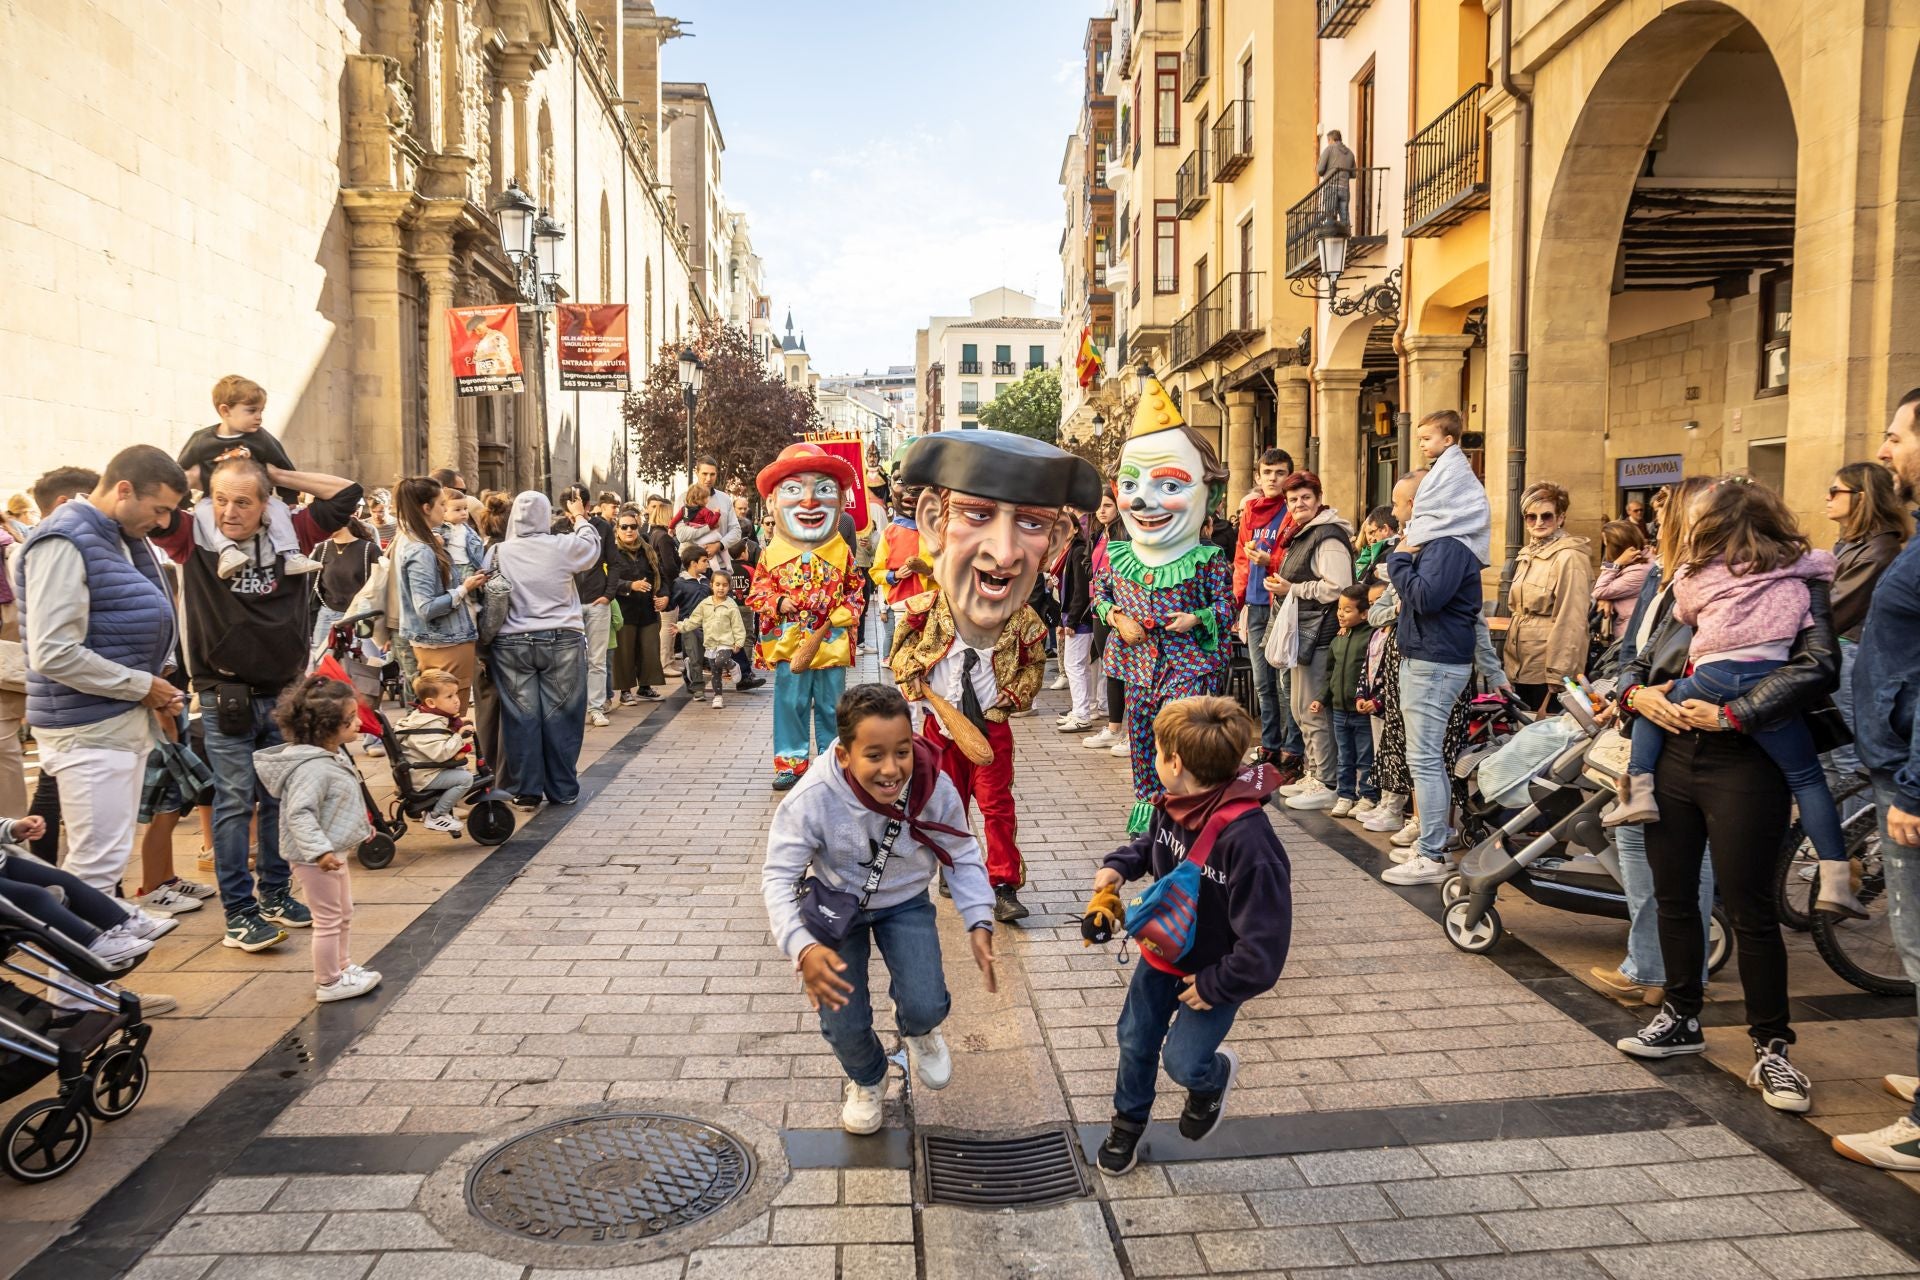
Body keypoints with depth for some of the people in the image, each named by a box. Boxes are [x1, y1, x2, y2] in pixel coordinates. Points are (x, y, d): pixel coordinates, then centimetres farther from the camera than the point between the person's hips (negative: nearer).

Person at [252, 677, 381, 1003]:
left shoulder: (334, 756, 7)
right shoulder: (311, 767, -27)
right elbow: (299, 814, -33)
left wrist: (360, 826, 28)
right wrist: (319, 850, -39)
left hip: (335, 852, 11)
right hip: (317, 858, -11)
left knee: (344, 914, 22)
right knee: (328, 920, 2)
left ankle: (342, 967, 37)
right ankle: (328, 983, 14)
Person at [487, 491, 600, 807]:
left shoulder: (499, 552, -2)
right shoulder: (563, 547, -5)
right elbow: (592, 546, 15)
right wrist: (580, 518, 35)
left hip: (512, 645, 1)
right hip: (561, 642, -1)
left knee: (521, 717, 6)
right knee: (559, 716, 6)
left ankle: (527, 790, 12)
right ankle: (562, 789, 14)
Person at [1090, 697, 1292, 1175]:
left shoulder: (1248, 840, -38)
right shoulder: (1175, 806, -15)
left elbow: (1264, 942, -32)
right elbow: (1153, 840, 12)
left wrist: (1216, 987, -21)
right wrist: (1120, 865, -9)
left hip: (1215, 972, -6)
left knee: (1182, 1062, -1)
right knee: (1135, 1040, 16)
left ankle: (1214, 1077, 36)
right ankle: (1128, 1120, 43)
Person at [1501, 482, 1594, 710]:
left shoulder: (1570, 558, -13)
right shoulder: (1528, 554, 12)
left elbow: (1571, 622, -18)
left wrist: (1557, 679, -20)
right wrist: (1509, 661, 15)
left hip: (1547, 672, -8)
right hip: (1521, 668, 8)